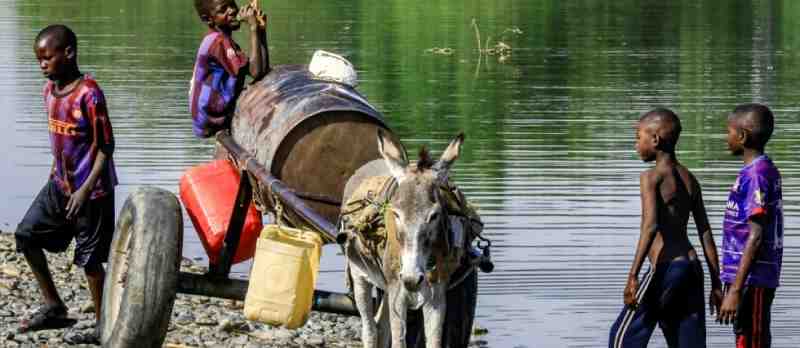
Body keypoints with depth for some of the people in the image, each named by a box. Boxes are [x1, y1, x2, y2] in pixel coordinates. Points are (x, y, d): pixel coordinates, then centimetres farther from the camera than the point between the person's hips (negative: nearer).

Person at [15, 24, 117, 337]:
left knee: (89, 257, -1)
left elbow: (105, 146, -19)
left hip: (91, 189, -8)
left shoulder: (88, 94, -21)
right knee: (26, 235, 10)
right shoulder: (50, 90, 3)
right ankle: (53, 306, 21)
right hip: (60, 184, 8)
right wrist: (56, 172, 17)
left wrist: (85, 190, -23)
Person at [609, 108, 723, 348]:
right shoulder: (690, 180, 14)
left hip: (665, 269, -7)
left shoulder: (651, 177, -7)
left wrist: (633, 276, -24)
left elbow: (650, 226, -21)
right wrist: (716, 284, 16)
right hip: (692, 269, 7)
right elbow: (706, 235, 13)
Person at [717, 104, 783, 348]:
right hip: (756, 279, 10)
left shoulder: (755, 174, -16)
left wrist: (735, 289, -22)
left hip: (751, 282, -10)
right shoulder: (765, 171, 14)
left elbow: (756, 236, -21)